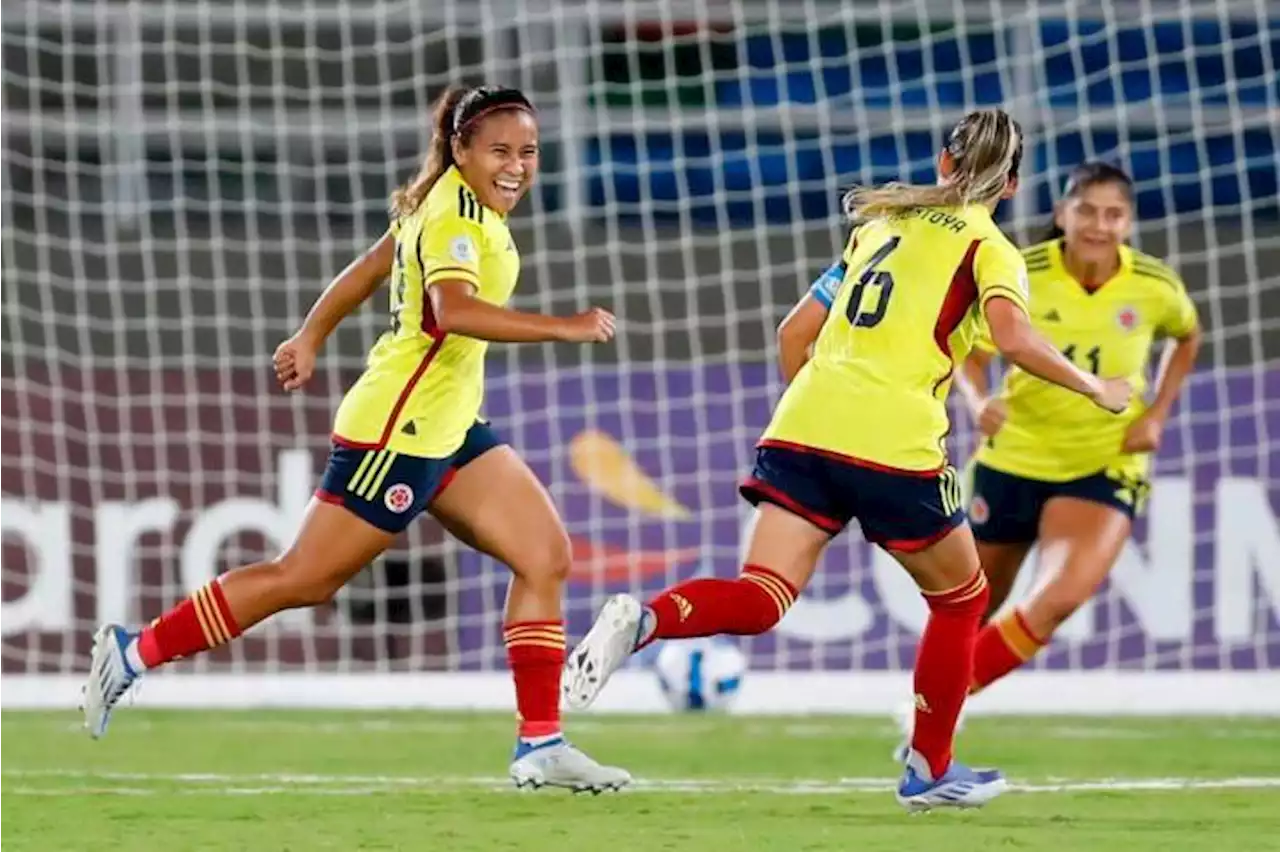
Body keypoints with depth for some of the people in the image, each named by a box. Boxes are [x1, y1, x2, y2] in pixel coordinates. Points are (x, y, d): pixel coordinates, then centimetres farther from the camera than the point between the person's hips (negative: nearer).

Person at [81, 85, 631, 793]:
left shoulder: (457, 206, 10)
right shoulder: (453, 218, -20)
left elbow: (369, 268, 21)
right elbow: (453, 310, -38)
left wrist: (310, 337, 30)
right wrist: (563, 328, -39)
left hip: (451, 428, 10)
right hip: (398, 428, -10)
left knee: (545, 555, 0)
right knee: (305, 579, -3)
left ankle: (540, 745, 1)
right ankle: (132, 652, 10)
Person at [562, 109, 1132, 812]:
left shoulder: (880, 224, 25)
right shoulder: (987, 246, 8)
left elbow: (795, 332, 25)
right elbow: (1013, 337, -11)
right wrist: (1093, 388, 2)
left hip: (802, 431, 4)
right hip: (894, 447, -4)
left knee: (759, 601, -6)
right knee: (960, 598, 19)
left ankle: (641, 621, -35)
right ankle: (928, 770, 23)